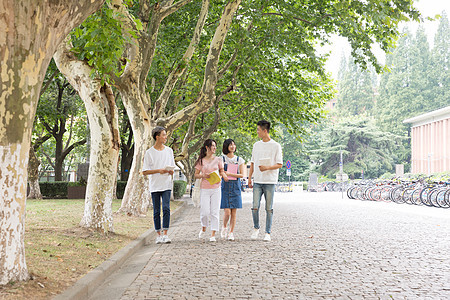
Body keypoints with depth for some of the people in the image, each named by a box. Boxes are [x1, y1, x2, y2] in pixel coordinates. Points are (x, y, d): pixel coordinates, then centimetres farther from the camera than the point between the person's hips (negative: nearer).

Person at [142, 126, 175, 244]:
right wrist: (158, 170, -14)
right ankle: (158, 235, 13)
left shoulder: (169, 151, 10)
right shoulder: (149, 153, -1)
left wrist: (171, 171, -5)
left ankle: (165, 234, -8)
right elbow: (145, 171, -2)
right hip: (155, 186, -1)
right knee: (156, 211, 4)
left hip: (166, 185, 1)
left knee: (166, 208, -12)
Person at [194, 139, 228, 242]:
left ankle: (213, 234, 4)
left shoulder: (218, 160, 7)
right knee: (205, 212, -6)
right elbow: (196, 175, 7)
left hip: (216, 188, 1)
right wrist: (203, 176, -12)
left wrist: (223, 175, -8)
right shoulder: (201, 161, 4)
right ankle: (203, 229, 23)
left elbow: (222, 171, 14)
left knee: (215, 212, -2)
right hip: (204, 188, -1)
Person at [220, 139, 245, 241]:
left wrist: (229, 174, -11)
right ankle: (224, 227, 18)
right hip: (225, 186, -2)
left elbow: (242, 175, 0)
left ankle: (231, 233, 11)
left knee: (234, 212, 0)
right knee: (227, 212, -9)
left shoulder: (239, 160, 8)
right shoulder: (222, 159, 4)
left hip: (236, 186, 2)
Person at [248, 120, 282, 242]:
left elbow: (279, 164, -2)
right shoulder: (256, 145, 13)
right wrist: (249, 178, 12)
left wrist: (267, 167, -18)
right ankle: (256, 228, 17)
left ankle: (267, 233, 8)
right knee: (255, 207, -4)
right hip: (257, 181, 3)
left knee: (269, 209, 0)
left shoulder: (276, 146, -2)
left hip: (270, 181, -3)